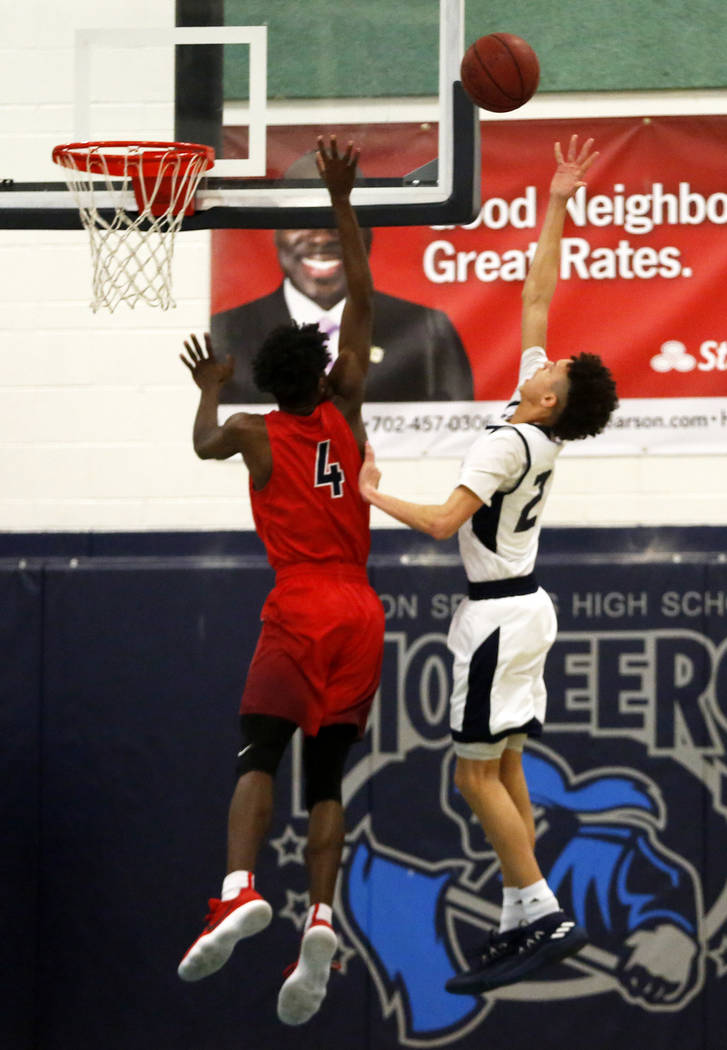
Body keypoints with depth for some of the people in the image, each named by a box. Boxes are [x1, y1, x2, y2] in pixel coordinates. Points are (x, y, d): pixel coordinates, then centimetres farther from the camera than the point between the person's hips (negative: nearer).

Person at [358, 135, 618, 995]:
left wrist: (375, 497, -12)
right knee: (504, 770, 8)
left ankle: (542, 916, -11)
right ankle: (522, 924, 7)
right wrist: (556, 209, 10)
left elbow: (444, 522, -27)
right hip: (523, 605, 9)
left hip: (497, 616, -9)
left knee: (477, 775, -8)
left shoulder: (507, 443, -20)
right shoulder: (547, 427, 2)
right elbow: (536, 297, 9)